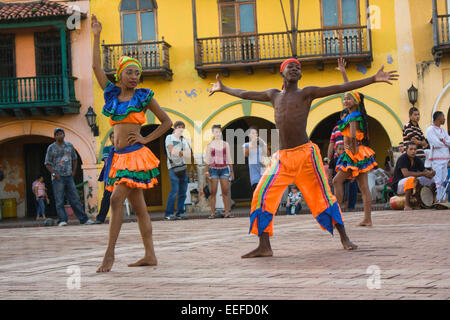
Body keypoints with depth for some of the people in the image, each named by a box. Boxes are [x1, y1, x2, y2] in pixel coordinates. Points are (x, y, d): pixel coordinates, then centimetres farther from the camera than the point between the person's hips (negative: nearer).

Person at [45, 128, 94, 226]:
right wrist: (53, 174, -11)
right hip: (58, 177, -3)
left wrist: (74, 171, 12)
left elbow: (75, 159, 23)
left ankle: (83, 219, 5)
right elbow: (47, 163, 2)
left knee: (75, 199, 4)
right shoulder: (51, 148, 1)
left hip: (69, 177, 3)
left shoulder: (69, 146, 11)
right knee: (59, 200, -6)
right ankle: (62, 220, -4)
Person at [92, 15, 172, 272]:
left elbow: (167, 122, 6)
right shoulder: (112, 94, 11)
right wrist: (97, 37, 9)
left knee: (117, 199, -15)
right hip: (119, 155, 5)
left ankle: (110, 252, -11)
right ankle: (150, 255, 10)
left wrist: (145, 139, -3)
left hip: (135, 155, -5)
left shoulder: (143, 97, 1)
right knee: (138, 206, 7)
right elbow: (96, 67, 10)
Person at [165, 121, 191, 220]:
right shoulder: (169, 138, 2)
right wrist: (183, 153, -9)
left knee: (183, 191, 2)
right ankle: (168, 214, -11)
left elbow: (189, 155, 3)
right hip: (174, 168, -6)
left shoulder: (184, 140, 16)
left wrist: (178, 152, -13)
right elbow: (172, 151, -11)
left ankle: (180, 213, 7)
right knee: (174, 191, -14)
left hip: (183, 167, 6)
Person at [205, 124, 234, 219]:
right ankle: (212, 213, -2)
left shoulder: (226, 144, 10)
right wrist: (207, 171, -3)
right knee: (213, 192, -4)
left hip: (224, 169, 1)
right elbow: (207, 160, 5)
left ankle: (227, 213, 0)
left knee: (225, 192, -2)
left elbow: (229, 158, 12)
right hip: (213, 169, -1)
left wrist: (231, 171, 9)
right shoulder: (209, 145, 5)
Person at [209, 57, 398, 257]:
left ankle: (344, 239, 12)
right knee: (263, 196, -8)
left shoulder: (307, 93, 3)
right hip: (282, 157, 4)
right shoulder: (274, 95, 17)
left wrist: (374, 79, -8)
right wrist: (223, 89, 44)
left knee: (323, 196, -2)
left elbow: (339, 88, -3)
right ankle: (264, 247, -3)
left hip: (306, 154, -4)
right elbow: (245, 94, 32)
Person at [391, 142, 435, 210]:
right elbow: (405, 173, -28)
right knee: (411, 179, -37)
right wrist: (422, 174, -30)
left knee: (429, 179, -5)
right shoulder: (402, 159, -16)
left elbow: (425, 171, 3)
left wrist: (430, 173, -23)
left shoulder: (417, 160, 6)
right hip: (398, 185, -7)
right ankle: (407, 206, -34)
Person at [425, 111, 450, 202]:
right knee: (437, 181, -11)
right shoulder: (430, 130, -5)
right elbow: (436, 144, -16)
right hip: (437, 158, -8)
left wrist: (442, 141, -11)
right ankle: (436, 201, -10)